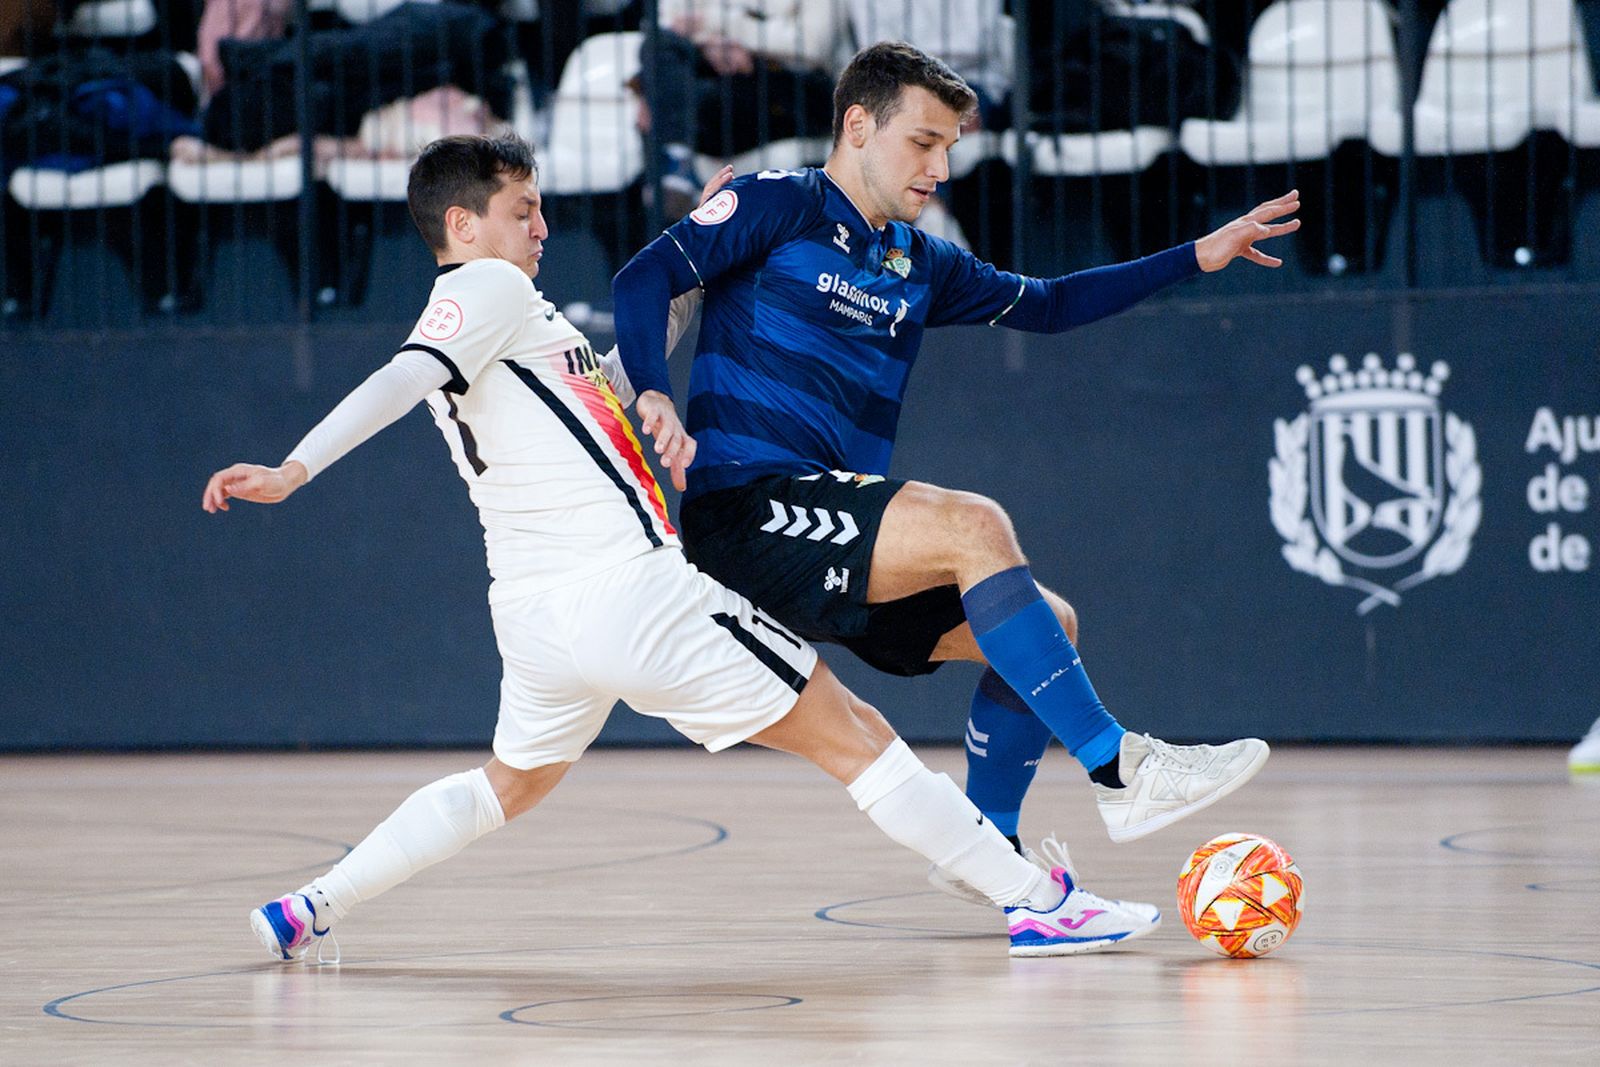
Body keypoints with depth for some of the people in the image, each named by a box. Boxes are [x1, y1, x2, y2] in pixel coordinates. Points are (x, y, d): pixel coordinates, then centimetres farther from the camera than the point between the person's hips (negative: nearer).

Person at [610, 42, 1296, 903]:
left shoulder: (918, 265, 21)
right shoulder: (779, 206, 0)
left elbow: (1046, 305, 30)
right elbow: (645, 277, -10)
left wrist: (1199, 257, 25)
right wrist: (652, 396, -28)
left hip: (831, 530, 9)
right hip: (747, 508, -9)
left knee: (1049, 625, 6)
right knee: (973, 526, -27)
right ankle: (1120, 772, -26)